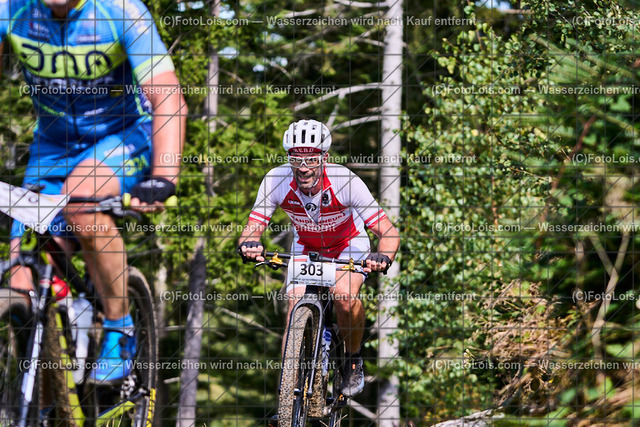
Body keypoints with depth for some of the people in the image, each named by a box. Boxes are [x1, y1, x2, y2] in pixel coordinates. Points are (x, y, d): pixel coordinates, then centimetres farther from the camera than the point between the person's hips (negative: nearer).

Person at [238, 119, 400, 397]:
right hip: (305, 247, 3)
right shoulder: (276, 181, -28)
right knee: (296, 304, -17)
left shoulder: (345, 182, -34)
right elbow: (253, 227, -24)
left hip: (349, 245, -3)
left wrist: (384, 257, -54)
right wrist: (248, 245, -49)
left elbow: (388, 231, -32)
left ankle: (354, 361, -3)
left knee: (344, 294, -29)